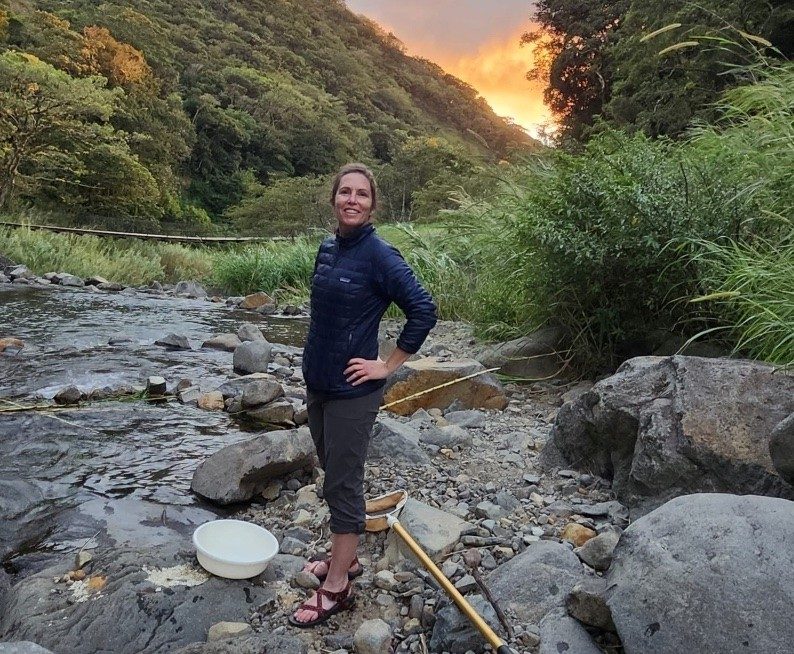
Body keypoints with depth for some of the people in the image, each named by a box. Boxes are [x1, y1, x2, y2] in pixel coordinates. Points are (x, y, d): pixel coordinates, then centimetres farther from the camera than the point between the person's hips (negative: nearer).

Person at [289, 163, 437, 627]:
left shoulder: (379, 255, -15)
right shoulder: (327, 249, 7)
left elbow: (424, 311, -18)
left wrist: (387, 366, -14)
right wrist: (315, 370, 14)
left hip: (352, 390, -8)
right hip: (318, 383, 8)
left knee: (343, 483, 3)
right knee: (336, 476, 19)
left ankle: (337, 588, 19)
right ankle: (346, 559, 37)